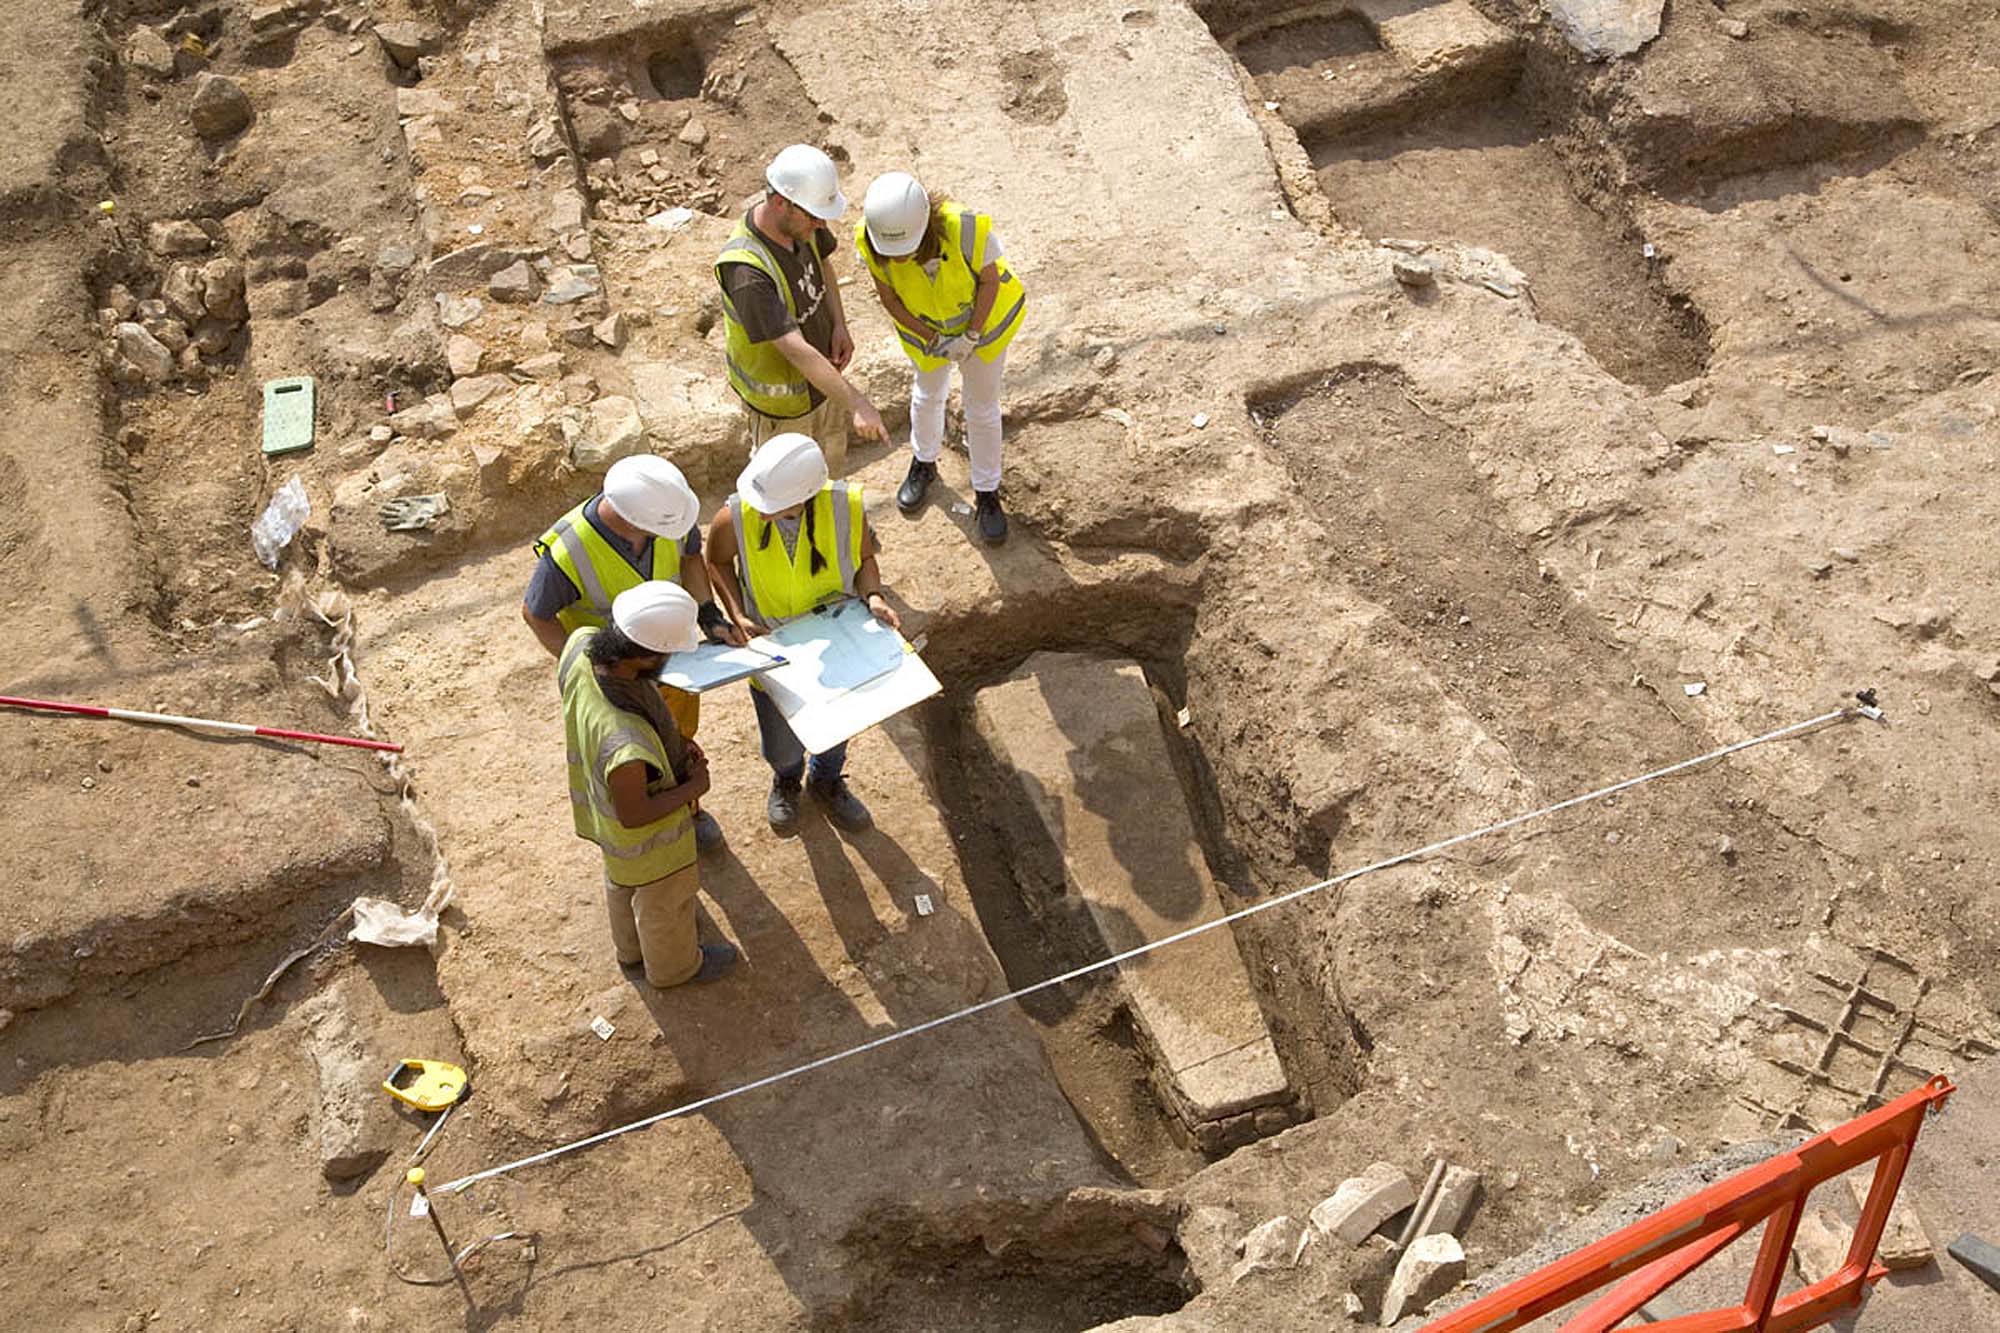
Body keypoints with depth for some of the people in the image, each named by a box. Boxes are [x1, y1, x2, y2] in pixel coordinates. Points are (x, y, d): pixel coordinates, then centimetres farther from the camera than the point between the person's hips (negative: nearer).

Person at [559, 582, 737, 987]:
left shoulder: (581, 642, -27)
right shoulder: (626, 744, -49)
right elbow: (633, 815, -30)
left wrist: (673, 741, -8)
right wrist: (693, 788, -16)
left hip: (598, 801, 7)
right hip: (647, 838, -7)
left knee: (622, 883, 36)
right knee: (664, 902, 26)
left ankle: (631, 949, 65)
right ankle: (674, 966, 57)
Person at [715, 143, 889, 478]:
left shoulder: (799, 221, -16)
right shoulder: (746, 270, -40)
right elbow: (795, 350, -41)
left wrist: (840, 326, -8)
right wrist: (857, 403, -42)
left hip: (821, 371, 7)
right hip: (781, 397, -7)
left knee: (829, 464, 29)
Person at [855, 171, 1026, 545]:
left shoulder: (965, 229, -40)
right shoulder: (869, 241, -31)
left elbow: (989, 279, -21)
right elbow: (888, 296, -14)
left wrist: (971, 337, -20)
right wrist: (931, 338, -18)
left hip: (982, 315, -2)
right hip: (923, 323, 2)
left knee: (982, 407, 11)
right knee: (928, 393, 25)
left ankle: (987, 493, 32)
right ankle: (924, 463, 53)